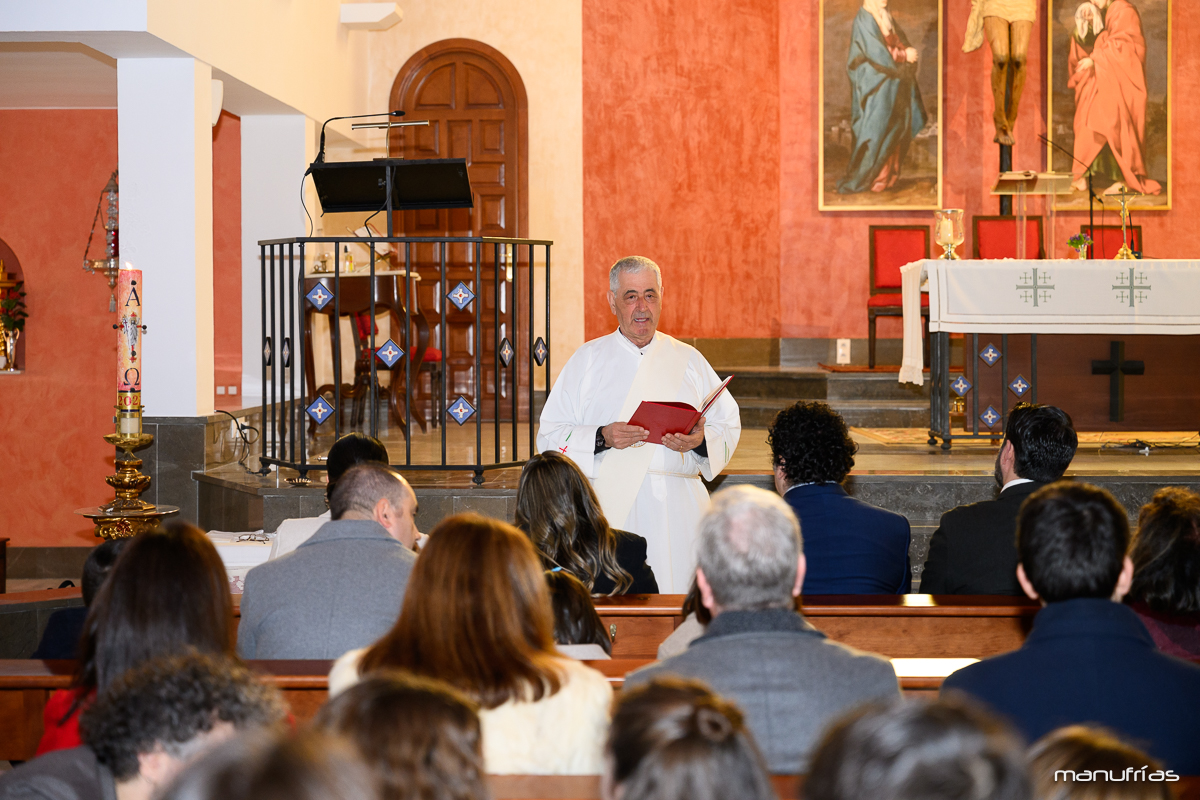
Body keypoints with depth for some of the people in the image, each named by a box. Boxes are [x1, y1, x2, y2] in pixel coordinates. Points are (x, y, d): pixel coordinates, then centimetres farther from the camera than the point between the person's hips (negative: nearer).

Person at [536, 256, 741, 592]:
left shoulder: (688, 360, 15)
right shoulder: (587, 360, 10)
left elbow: (729, 425, 12)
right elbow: (550, 437, 4)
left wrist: (700, 441, -9)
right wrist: (602, 438, -13)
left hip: (678, 511, 1)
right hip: (610, 509, -1)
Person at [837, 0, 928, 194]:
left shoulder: (885, 17, 14)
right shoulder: (865, 20, -15)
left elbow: (899, 40, 13)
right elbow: (876, 54, -21)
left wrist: (908, 51, -9)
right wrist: (905, 55, -16)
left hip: (890, 81, 9)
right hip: (874, 82, -9)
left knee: (894, 127, 8)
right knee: (876, 128, -6)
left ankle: (888, 175, 15)